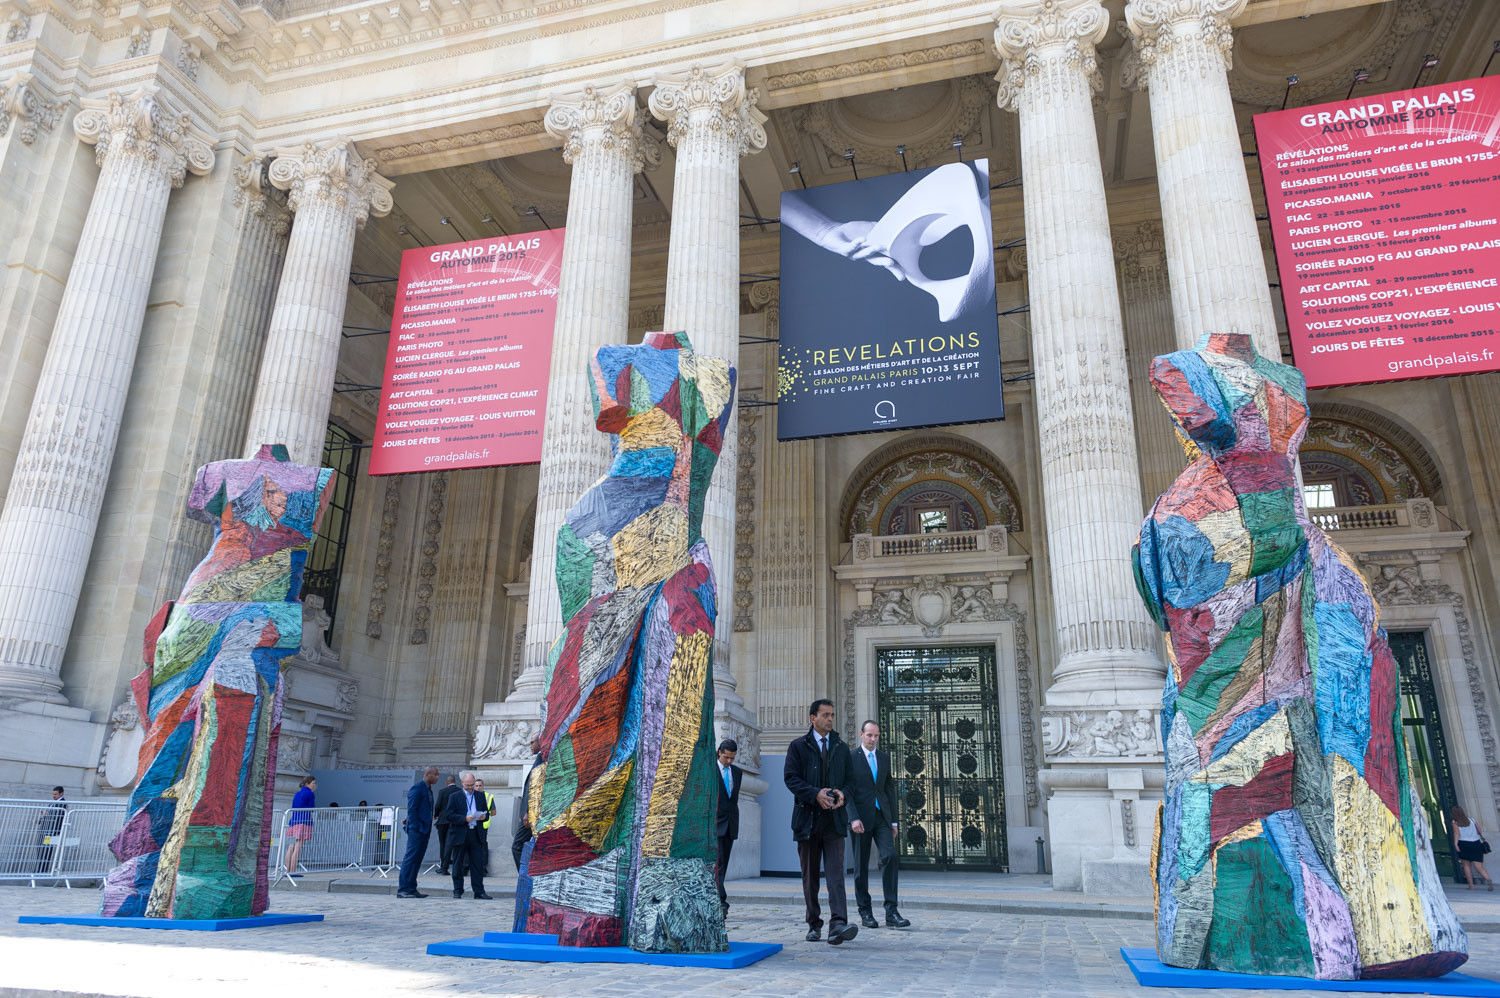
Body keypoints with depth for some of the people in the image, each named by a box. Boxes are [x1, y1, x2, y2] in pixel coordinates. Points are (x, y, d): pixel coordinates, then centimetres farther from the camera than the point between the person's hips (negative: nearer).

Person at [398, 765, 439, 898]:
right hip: (416, 830, -9)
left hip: (424, 830, 9)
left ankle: (411, 889, 14)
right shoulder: (417, 788, -10)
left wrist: (428, 829, 13)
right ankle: (402, 889, -3)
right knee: (410, 858, -7)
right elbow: (411, 809, -15)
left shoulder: (428, 790, 18)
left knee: (417, 859, 10)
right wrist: (416, 827, -18)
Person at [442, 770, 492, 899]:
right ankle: (458, 890, 17)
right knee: (458, 864, 6)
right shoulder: (454, 797, 2)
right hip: (460, 834, -2)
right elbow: (449, 815, -6)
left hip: (476, 834, 2)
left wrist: (483, 816, -6)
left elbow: (485, 812, 18)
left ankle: (479, 891, 4)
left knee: (478, 863, 0)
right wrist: (464, 819, -18)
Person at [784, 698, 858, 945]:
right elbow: (790, 777, -5)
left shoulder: (842, 748, 15)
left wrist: (843, 793, -8)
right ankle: (814, 925, 18)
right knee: (810, 876, 8)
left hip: (834, 817, 1)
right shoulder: (798, 746, 4)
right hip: (807, 817, -1)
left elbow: (850, 779, 15)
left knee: (836, 873, -12)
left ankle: (838, 924, -19)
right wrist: (815, 794, -18)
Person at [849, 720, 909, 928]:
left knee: (890, 857, -12)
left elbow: (890, 788, 13)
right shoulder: (851, 758, -2)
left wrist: (893, 821, 9)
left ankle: (891, 912, -9)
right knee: (861, 865, 3)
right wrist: (854, 818, -17)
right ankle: (865, 913, 14)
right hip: (861, 818, -3)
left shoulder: (884, 757, 12)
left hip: (882, 817, 3)